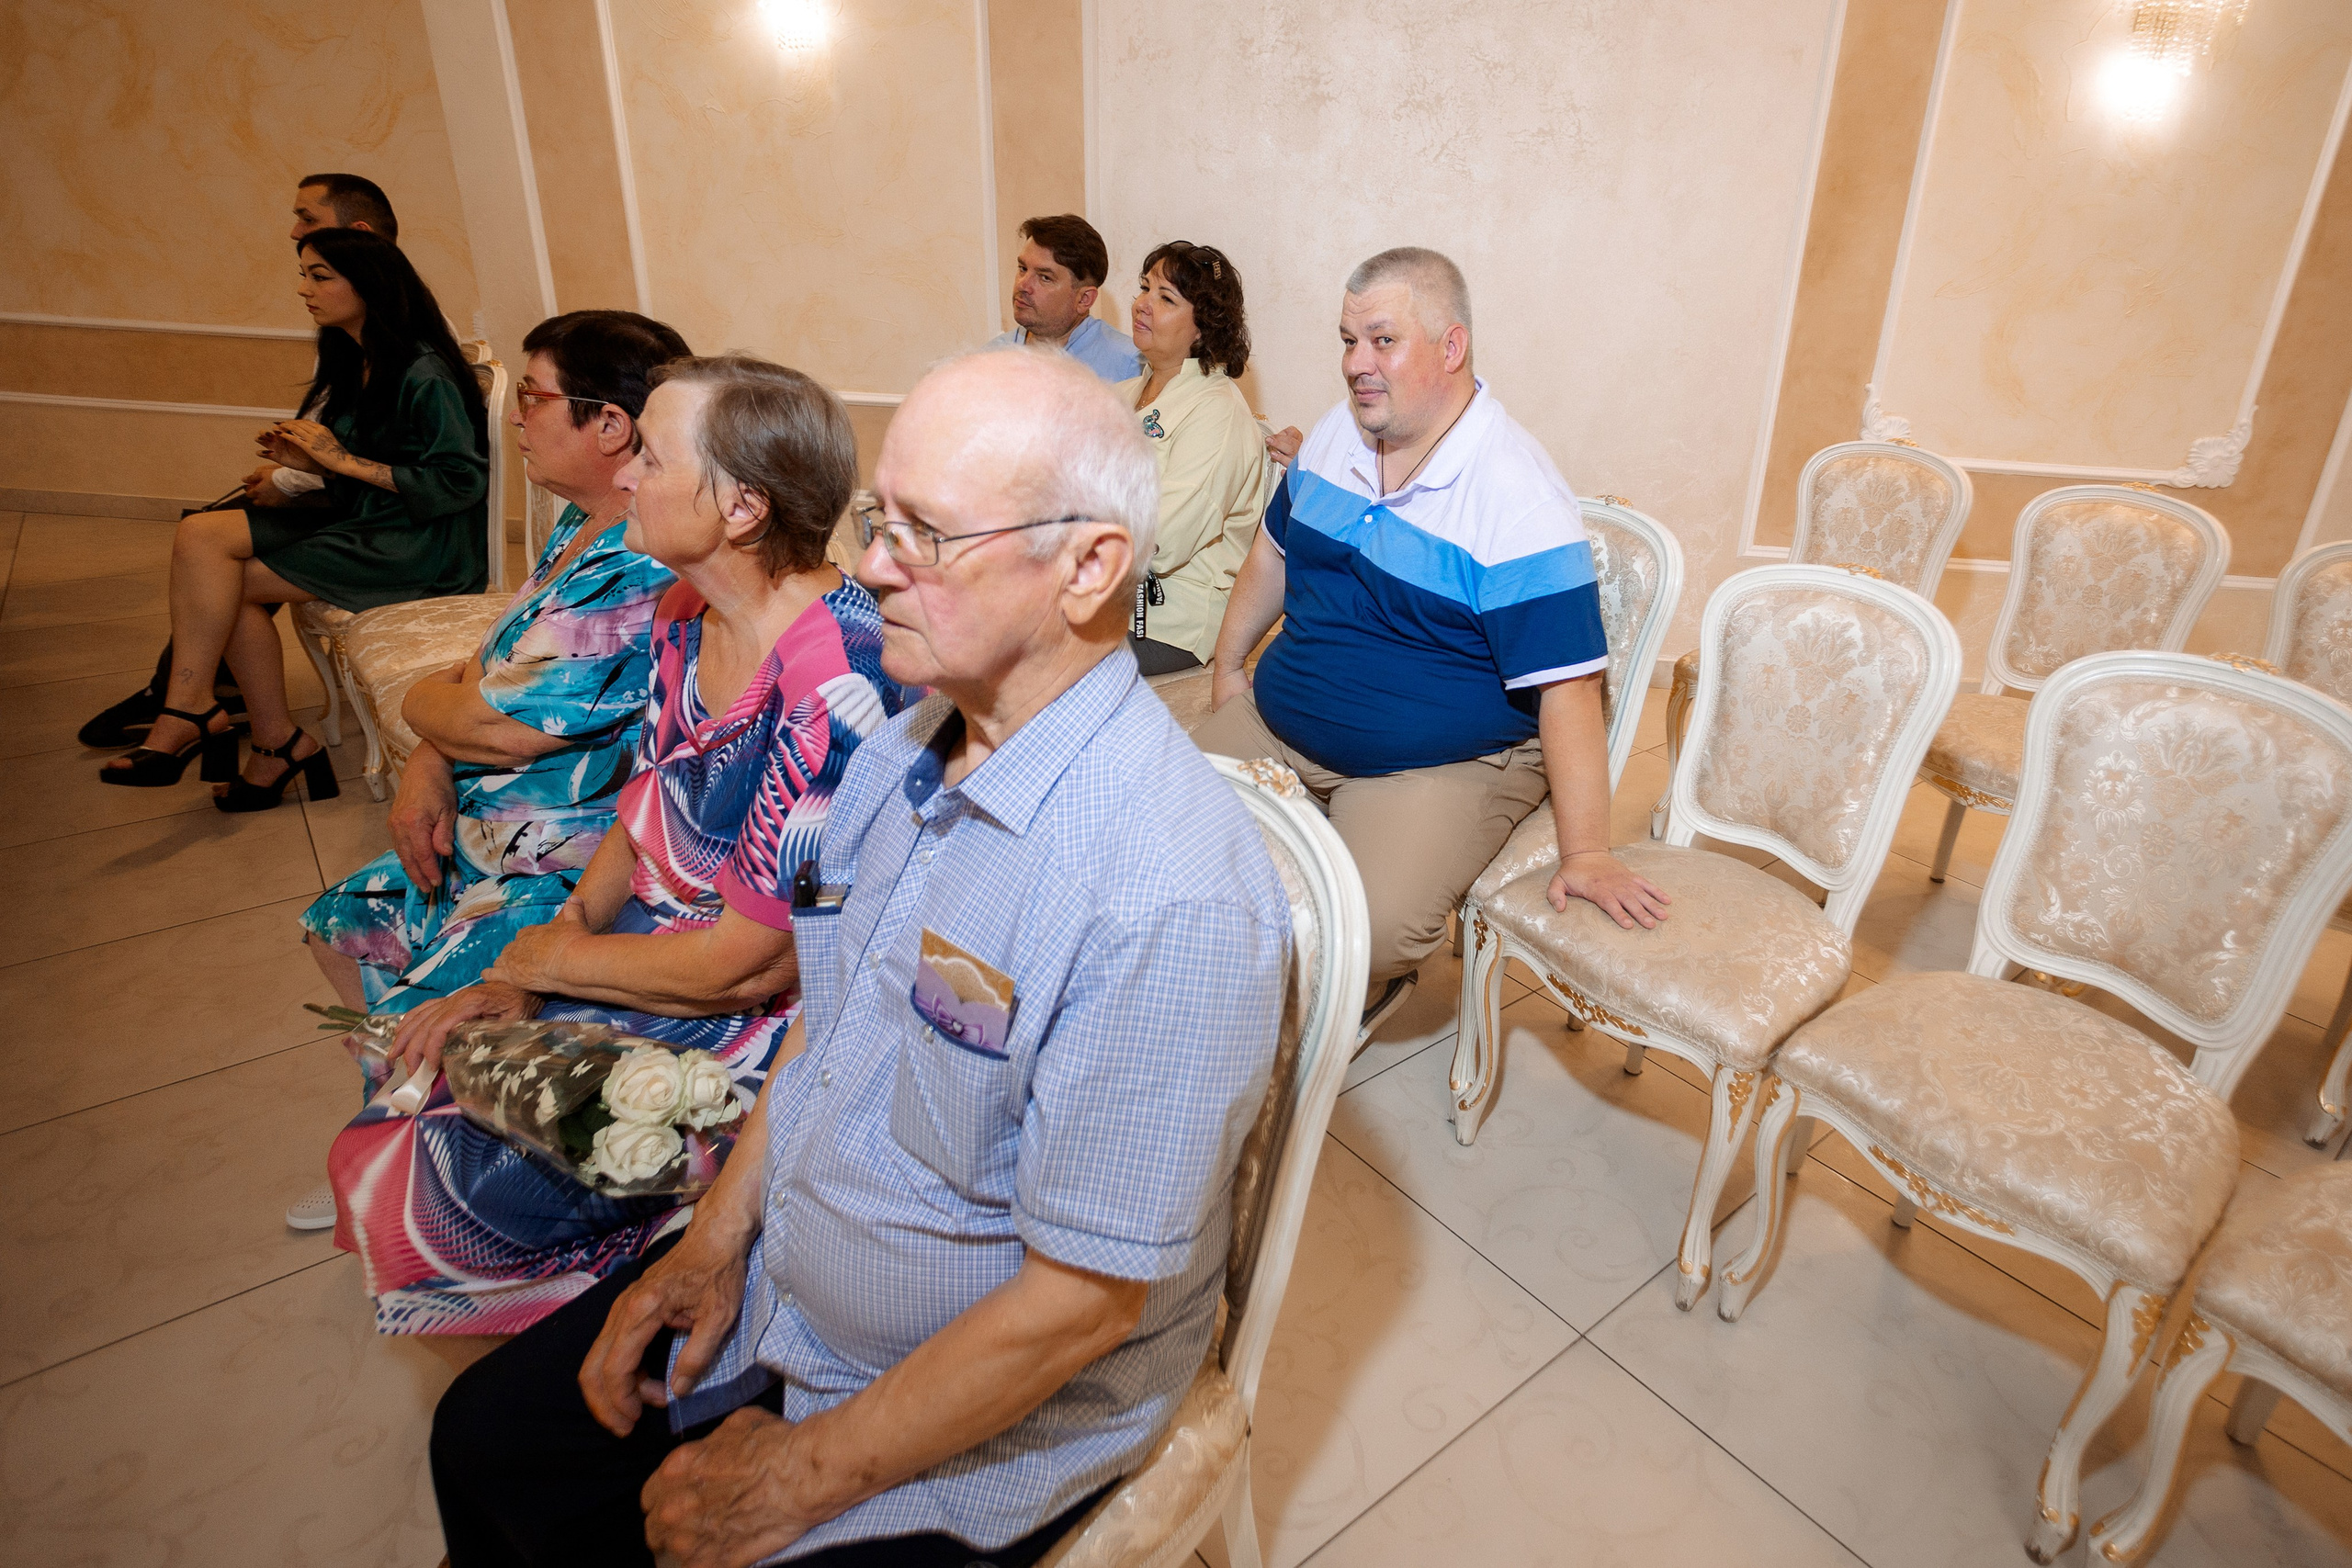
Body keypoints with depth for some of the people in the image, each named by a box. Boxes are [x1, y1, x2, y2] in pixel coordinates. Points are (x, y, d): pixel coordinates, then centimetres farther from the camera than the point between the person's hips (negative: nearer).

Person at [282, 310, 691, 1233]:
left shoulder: (644, 579, -29)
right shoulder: (582, 529, 5)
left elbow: (496, 728, -25)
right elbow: (488, 671, 11)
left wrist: (423, 701, -2)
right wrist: (427, 772, -6)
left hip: (563, 880, -11)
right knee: (343, 928, 22)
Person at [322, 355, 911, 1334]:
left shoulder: (833, 687, -31)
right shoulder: (688, 613, -1)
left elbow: (749, 966, -24)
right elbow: (641, 821, 9)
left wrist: (549, 959, -8)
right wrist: (514, 981, -1)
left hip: (764, 1023, -8)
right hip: (657, 933, 8)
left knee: (485, 1180, -11)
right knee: (423, 1059, 6)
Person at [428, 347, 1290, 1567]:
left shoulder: (1167, 902, -33)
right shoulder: (907, 748, -5)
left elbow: (1083, 1300, -26)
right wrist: (716, 1236, 1)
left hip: (987, 1411, -6)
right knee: (486, 1437, 15)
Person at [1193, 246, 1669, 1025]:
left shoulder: (1520, 502, -20)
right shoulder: (1334, 435, 3)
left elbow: (1565, 690, -20)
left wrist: (1587, 853, -19)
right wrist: (1228, 665, 20)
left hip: (1443, 764, -6)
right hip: (1276, 718, 7)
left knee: (1371, 927, -27)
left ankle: (1365, 987, 11)